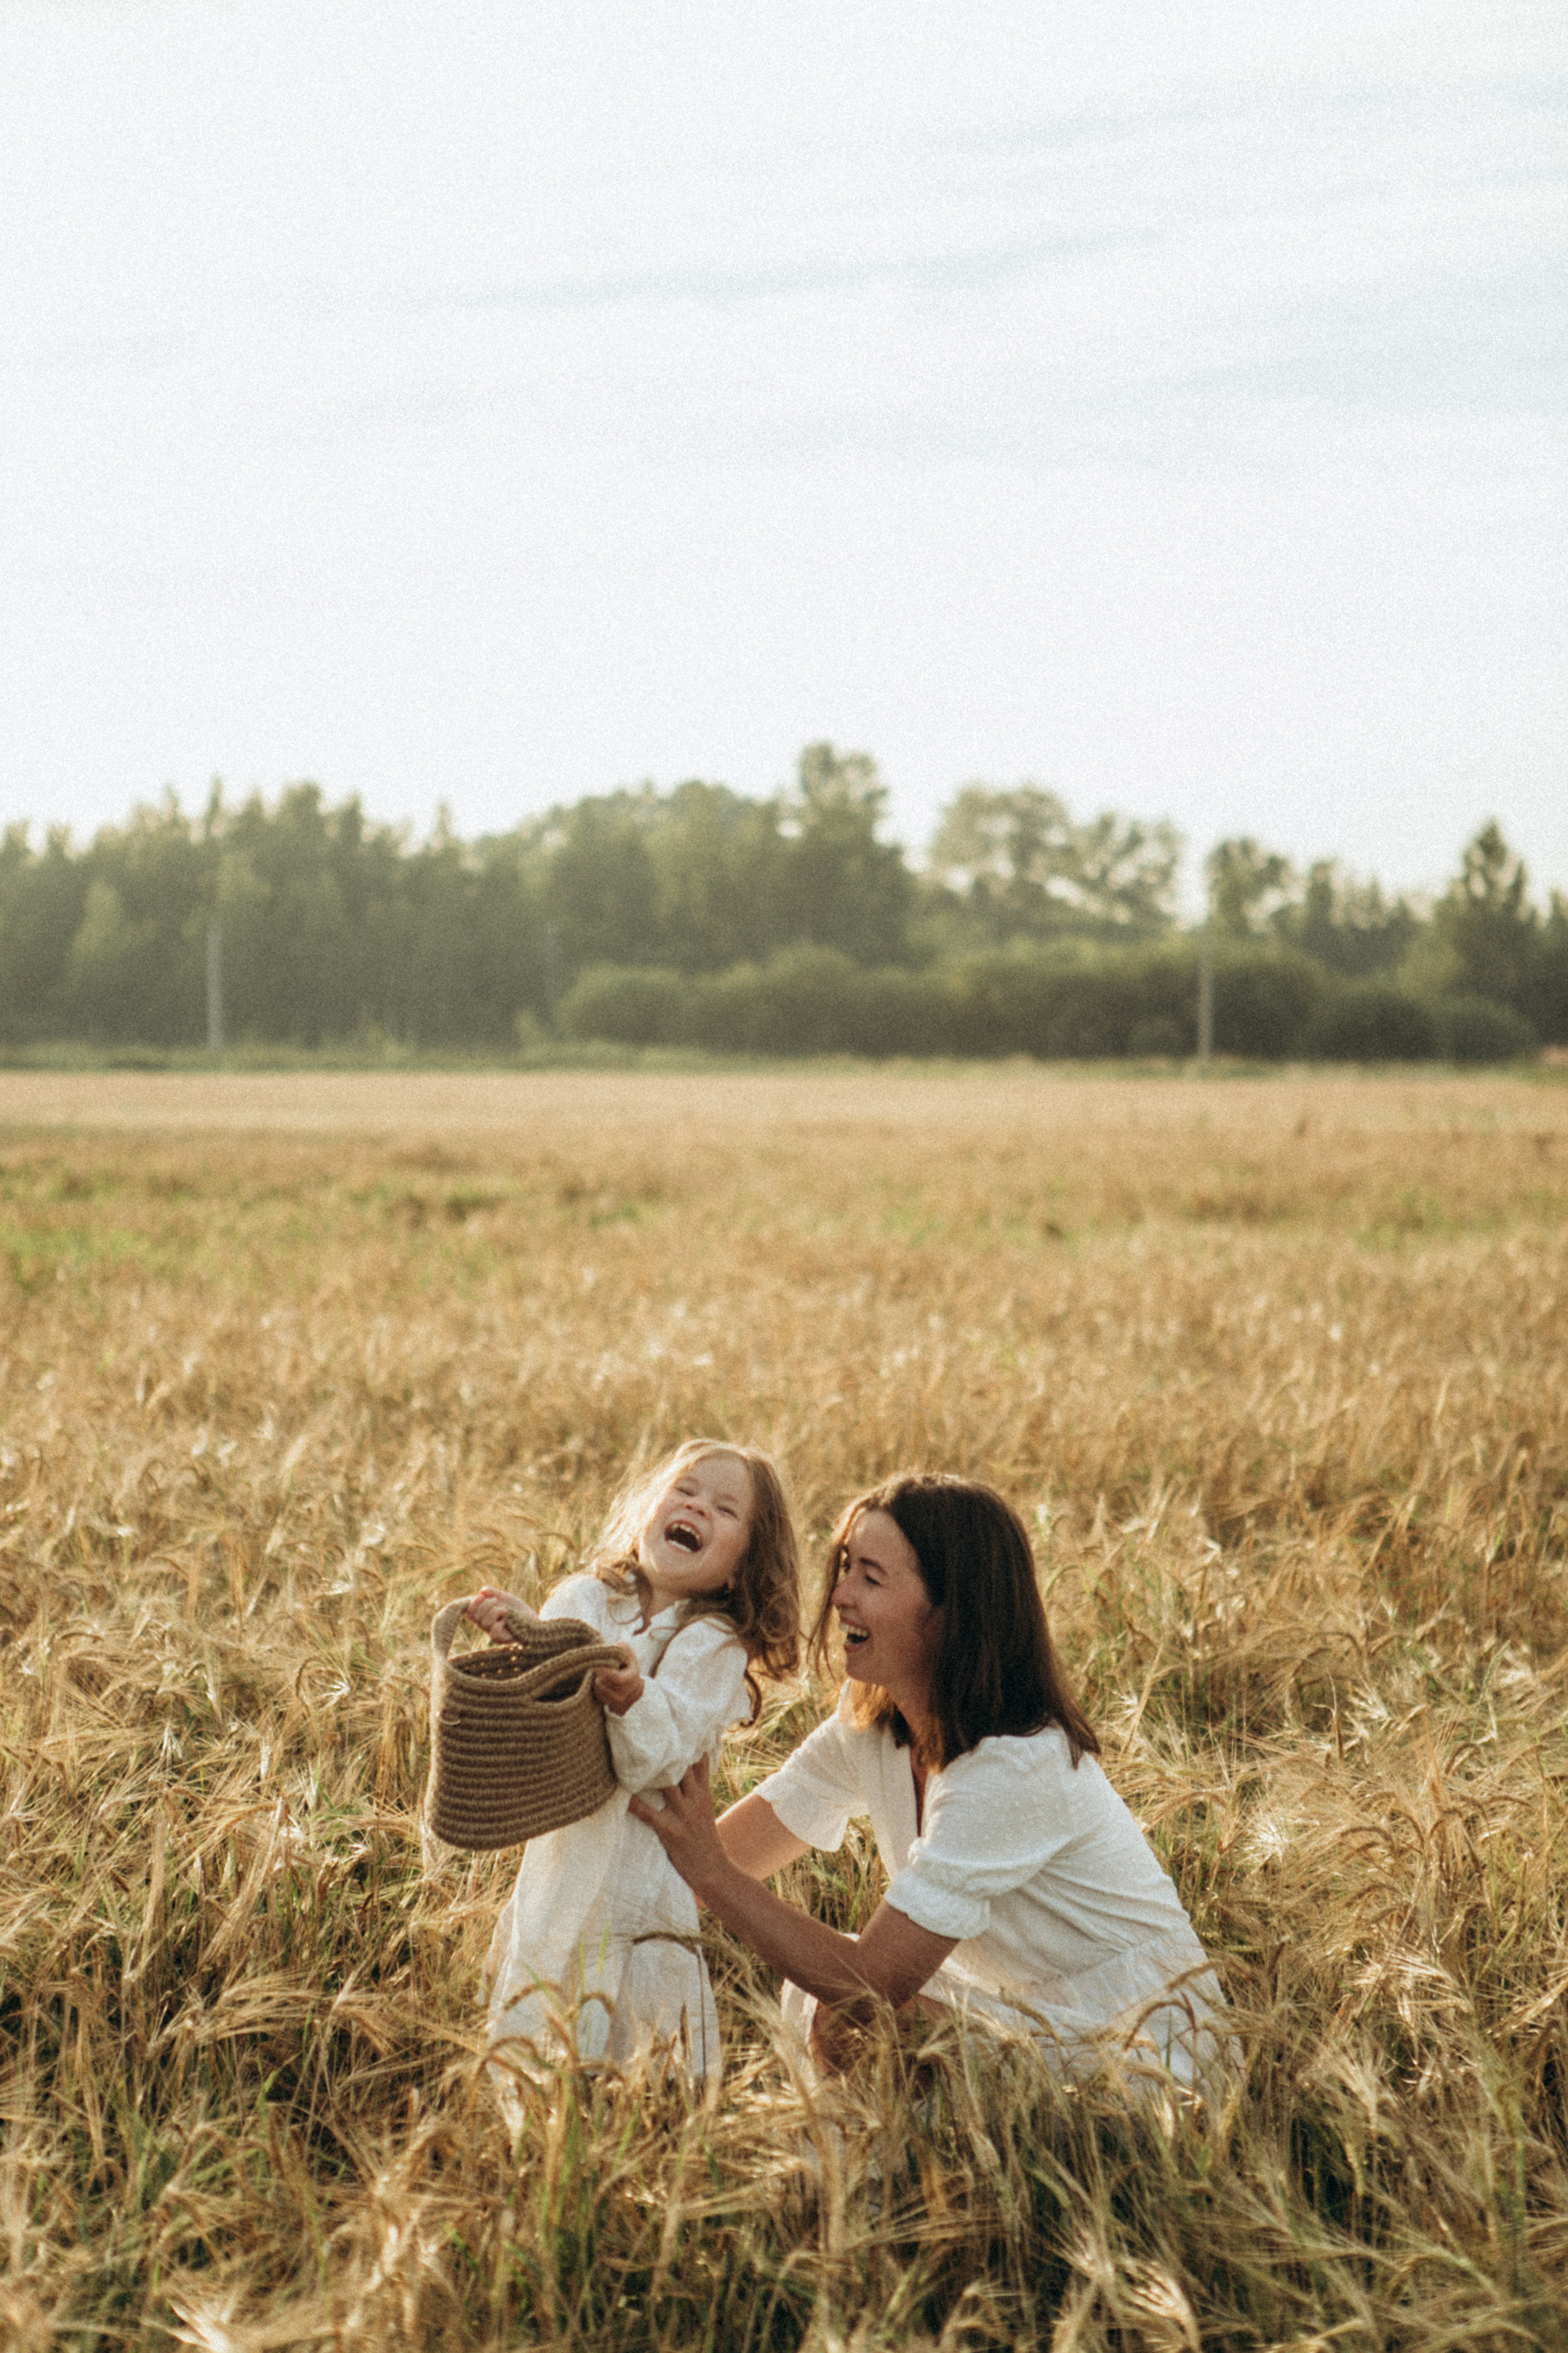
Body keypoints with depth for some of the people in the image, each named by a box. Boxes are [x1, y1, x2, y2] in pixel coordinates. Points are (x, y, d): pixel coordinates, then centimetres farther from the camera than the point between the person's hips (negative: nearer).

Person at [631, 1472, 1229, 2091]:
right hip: (1032, 2022, 8)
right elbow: (726, 1853, -4)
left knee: (850, 2014, -21)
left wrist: (711, 1873, -31)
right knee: (814, 1997, -6)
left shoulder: (1014, 1765, -28)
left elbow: (875, 1978, -29)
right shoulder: (868, 1727, -2)